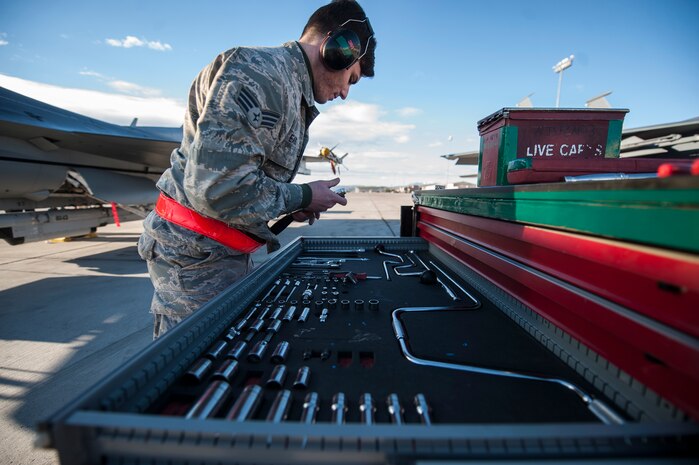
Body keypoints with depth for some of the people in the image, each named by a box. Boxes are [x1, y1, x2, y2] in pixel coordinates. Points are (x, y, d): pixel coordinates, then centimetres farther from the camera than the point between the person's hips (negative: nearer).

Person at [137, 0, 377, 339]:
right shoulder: (257, 72, -18)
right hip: (196, 253, -9)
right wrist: (303, 197, -15)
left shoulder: (291, 93, 14)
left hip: (229, 254, 9)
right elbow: (215, 187, -28)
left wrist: (293, 207, 5)